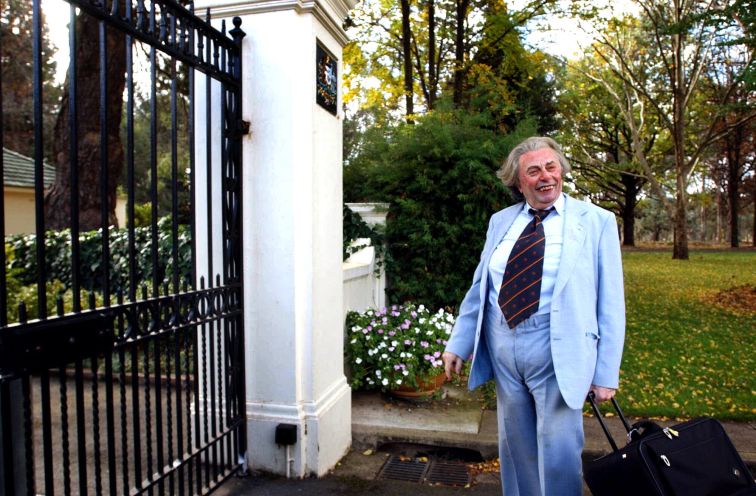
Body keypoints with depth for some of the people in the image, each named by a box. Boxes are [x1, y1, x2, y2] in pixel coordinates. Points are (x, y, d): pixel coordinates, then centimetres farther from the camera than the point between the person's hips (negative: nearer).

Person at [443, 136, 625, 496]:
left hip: (558, 355, -3)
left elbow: (610, 302, -4)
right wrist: (459, 343, 6)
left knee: (558, 454, 0)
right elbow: (479, 288, 9)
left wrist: (606, 372, -6)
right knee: (515, 448, 18)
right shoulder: (500, 222, 7)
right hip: (502, 350, 4)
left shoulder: (596, 221, -3)